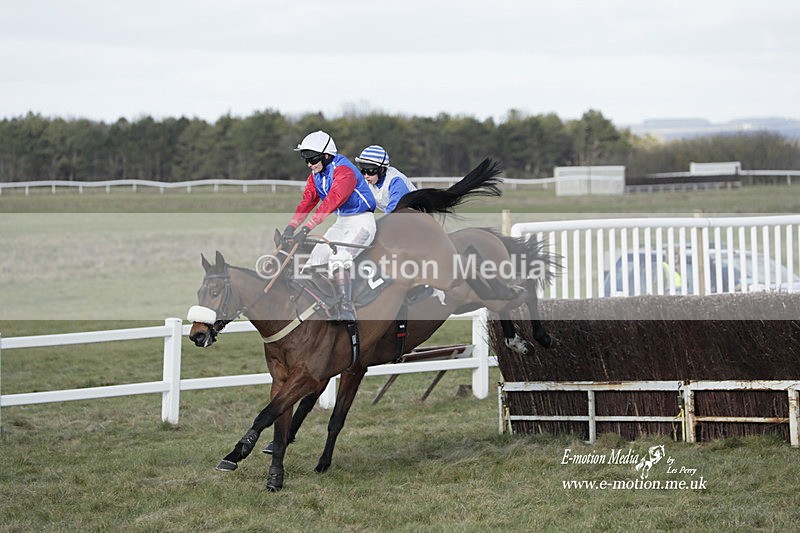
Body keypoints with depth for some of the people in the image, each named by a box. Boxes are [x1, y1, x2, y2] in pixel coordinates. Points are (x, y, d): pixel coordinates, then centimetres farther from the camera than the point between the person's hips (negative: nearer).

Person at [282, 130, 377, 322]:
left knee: (337, 259, -29)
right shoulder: (315, 175, 7)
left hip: (361, 221, -9)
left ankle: (347, 311, -31)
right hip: (341, 223, 9)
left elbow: (331, 202, -33)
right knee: (315, 260, -1)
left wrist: (306, 229, -40)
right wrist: (291, 227, -20)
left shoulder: (343, 170, -22)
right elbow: (307, 201, -3)